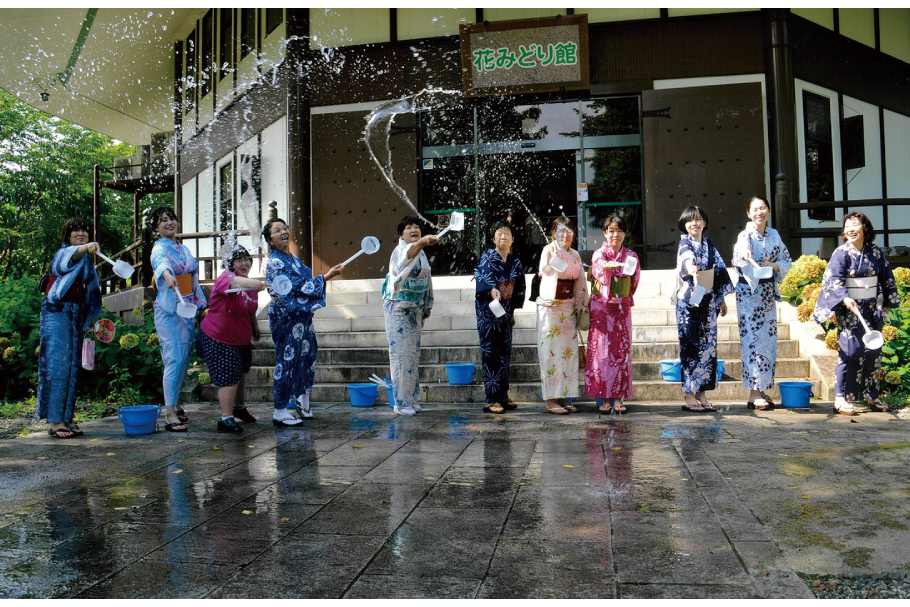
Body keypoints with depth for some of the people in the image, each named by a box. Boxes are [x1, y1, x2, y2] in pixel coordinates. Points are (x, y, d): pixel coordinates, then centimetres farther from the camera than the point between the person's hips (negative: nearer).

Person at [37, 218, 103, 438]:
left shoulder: (86, 260, 20)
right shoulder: (63, 252, -4)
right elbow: (71, 256, -30)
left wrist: (91, 318, 20)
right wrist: (86, 247, -51)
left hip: (76, 316, 8)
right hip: (57, 312, -8)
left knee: (72, 367, 6)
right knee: (57, 364, -12)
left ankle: (65, 419, 10)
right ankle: (54, 422, -13)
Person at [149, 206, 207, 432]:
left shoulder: (184, 249, 16)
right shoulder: (160, 248, -8)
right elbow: (160, 262, -32)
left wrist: (199, 304, 18)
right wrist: (167, 274, -54)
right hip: (168, 310, -7)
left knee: (184, 359, 10)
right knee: (174, 360, -12)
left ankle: (175, 403, 24)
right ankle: (170, 414, -9)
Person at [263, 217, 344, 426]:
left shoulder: (292, 258, 13)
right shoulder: (276, 262, -15)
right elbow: (298, 286, -22)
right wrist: (326, 276, -23)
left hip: (302, 315, 9)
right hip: (287, 319, -9)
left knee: (308, 355, 16)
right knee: (288, 361, -4)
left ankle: (303, 398, 36)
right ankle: (280, 413, 5)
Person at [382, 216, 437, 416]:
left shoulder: (422, 253, 10)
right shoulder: (400, 251, -15)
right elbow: (408, 254, -42)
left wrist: (428, 304, 19)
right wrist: (422, 242, -61)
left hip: (415, 309, 8)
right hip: (397, 308, -8)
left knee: (414, 353, 11)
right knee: (401, 353, -5)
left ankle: (412, 399, 21)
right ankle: (401, 402, 3)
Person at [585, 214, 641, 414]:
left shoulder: (631, 256, 11)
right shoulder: (599, 254, 2)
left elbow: (634, 281, 10)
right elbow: (598, 269, -23)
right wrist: (608, 266, -40)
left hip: (622, 309, 2)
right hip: (601, 308, -2)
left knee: (621, 351, 0)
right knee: (601, 350, -5)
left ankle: (618, 398, 5)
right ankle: (604, 398, 0)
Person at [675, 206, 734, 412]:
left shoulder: (709, 244, 13)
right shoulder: (685, 242, -6)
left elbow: (720, 270, 18)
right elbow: (686, 255, -30)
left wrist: (722, 298, 17)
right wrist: (690, 267, -52)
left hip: (708, 301, 6)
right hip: (688, 300, -6)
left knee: (708, 345, 5)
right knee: (690, 346, -5)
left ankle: (702, 395, 12)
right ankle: (690, 396, 0)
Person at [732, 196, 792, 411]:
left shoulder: (774, 235, 9)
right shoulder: (745, 236, -10)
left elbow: (786, 259, 12)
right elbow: (741, 250, -33)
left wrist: (774, 265, -11)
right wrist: (744, 255, -57)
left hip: (769, 293, 7)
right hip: (749, 294, -6)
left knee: (769, 340, 9)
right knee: (753, 340, -7)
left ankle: (762, 391, 19)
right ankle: (754, 394, -2)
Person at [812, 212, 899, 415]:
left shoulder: (876, 253, 6)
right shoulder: (841, 253, -5)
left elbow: (887, 280, 15)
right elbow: (834, 280, -15)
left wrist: (886, 305, 10)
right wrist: (845, 299, -30)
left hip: (872, 310, 4)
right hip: (849, 310, -4)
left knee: (873, 352, 8)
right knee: (850, 351, -10)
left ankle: (871, 396, 21)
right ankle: (841, 398, -6)